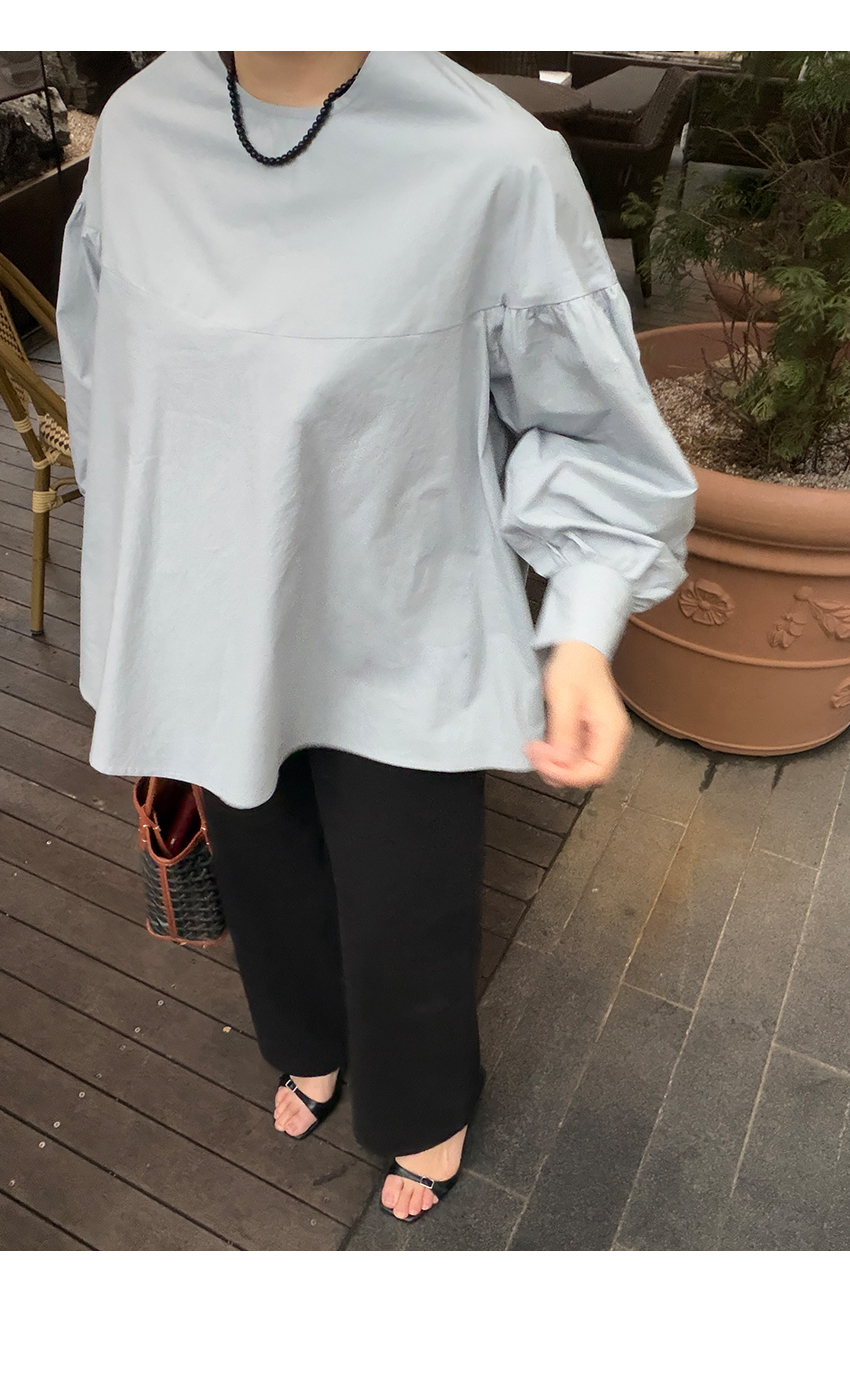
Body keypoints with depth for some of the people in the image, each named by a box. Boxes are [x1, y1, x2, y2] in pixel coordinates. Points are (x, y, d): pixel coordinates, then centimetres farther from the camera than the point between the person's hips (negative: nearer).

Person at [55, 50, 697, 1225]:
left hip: (399, 651, -4)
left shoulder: (492, 163, -21)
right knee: (266, 882, 26)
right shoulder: (140, 128, -6)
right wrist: (139, 587, 16)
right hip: (220, 633, 5)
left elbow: (589, 422, -10)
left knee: (405, 920, 17)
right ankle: (312, 1044, 62)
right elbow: (107, 378, 8)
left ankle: (424, 1108, 53)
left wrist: (585, 628, -23)